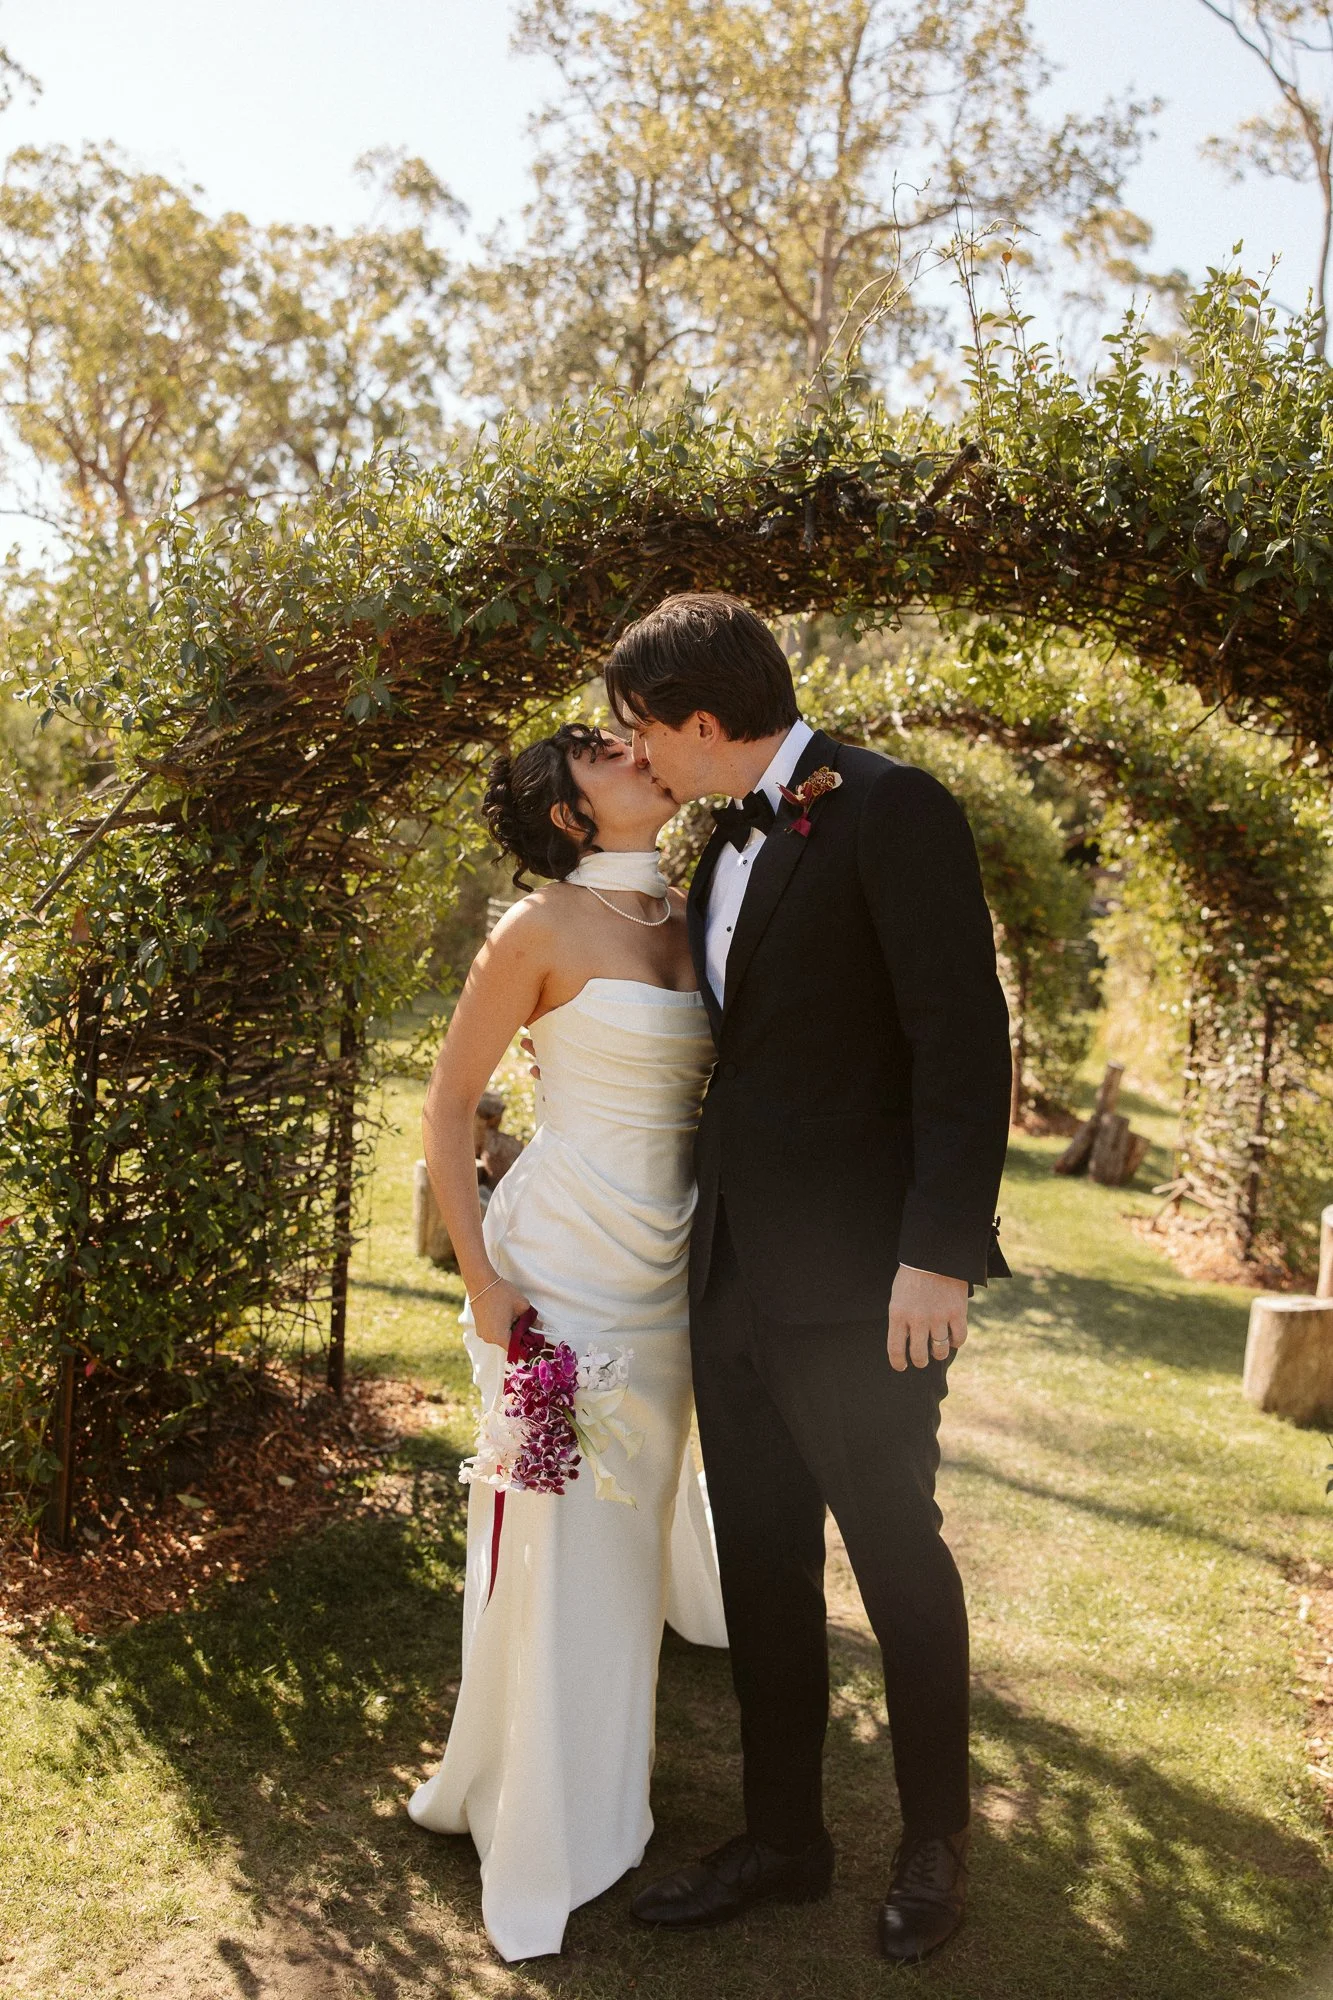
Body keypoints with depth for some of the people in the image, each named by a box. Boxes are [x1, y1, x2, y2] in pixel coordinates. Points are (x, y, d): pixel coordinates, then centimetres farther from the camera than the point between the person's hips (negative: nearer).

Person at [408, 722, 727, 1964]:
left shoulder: (691, 919, 6)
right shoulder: (542, 929, -12)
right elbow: (447, 1106, -9)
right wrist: (480, 1278, -13)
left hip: (664, 1266, 7)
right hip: (563, 1255, -6)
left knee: (632, 1505, 19)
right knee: (552, 1523, 2)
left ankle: (603, 1783, 42)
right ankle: (536, 1820, 25)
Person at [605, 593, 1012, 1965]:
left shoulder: (890, 812, -12)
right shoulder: (730, 842, 13)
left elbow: (966, 1040, -16)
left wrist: (941, 1251, -20)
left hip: (853, 1281, -8)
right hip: (734, 1273, 8)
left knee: (896, 1557, 10)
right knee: (762, 1568, 16)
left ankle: (934, 1841, 33)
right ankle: (782, 1838, 33)